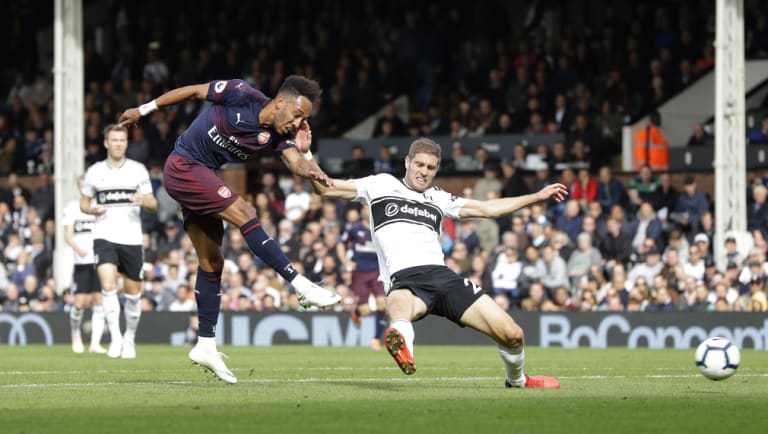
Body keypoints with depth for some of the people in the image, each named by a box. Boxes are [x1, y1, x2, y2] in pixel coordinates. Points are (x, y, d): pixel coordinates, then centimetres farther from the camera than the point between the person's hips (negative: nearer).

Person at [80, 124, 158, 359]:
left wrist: (144, 201, -18)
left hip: (132, 238, 1)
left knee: (133, 292, 6)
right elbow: (83, 202, 15)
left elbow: (153, 205, 6)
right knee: (108, 285, -21)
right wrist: (92, 209, -8)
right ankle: (115, 338, -19)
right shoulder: (94, 172, 6)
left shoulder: (138, 170, 5)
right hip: (104, 236, -1)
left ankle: (130, 338, 25)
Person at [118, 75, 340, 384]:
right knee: (245, 215, -21)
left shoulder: (278, 137, -2)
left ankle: (205, 345, 13)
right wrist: (144, 110, -1)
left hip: (201, 177, 8)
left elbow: (295, 162, -19)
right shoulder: (242, 96, -18)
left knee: (212, 263, 7)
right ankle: (301, 285, -24)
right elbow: (194, 91, -7)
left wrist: (312, 171, -41)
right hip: (183, 165, -8)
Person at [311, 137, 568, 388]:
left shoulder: (438, 198, 27)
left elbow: (487, 209, 32)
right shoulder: (381, 185, 16)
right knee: (399, 305, -46)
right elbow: (325, 188, 12)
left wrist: (537, 197, 33)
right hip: (404, 281, -4)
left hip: (442, 274, 4)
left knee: (512, 334, -5)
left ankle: (517, 380, 24)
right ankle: (401, 340, -79)